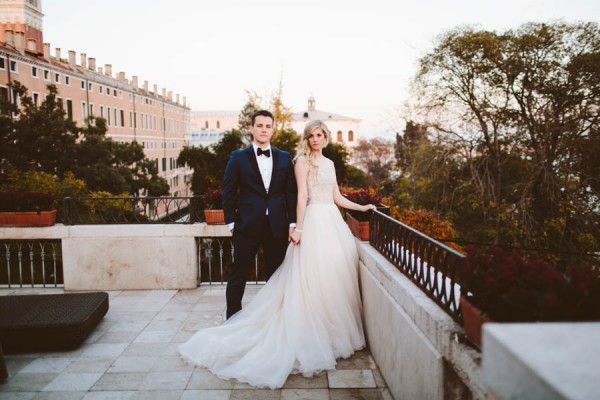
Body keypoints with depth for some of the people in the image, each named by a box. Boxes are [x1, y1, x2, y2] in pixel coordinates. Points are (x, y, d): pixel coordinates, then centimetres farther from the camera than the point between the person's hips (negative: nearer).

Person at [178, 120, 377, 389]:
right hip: (314, 222, -7)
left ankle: (333, 332, 19)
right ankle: (315, 335, 7)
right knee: (313, 278, -4)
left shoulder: (329, 163, 18)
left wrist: (362, 207, 18)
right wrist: (299, 229, -12)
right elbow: (302, 196, -9)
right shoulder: (303, 160, -2)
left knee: (335, 276, 7)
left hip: (333, 222, 7)